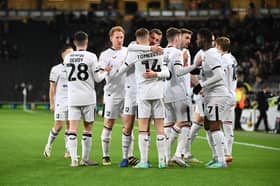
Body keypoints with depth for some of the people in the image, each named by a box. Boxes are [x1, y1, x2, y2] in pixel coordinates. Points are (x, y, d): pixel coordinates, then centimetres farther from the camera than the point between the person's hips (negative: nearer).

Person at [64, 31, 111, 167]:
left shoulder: (68, 58, 5)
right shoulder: (91, 57, -7)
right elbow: (97, 78, -5)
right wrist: (105, 72, 17)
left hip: (73, 98, 2)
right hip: (88, 98, -2)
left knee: (72, 129, -2)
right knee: (88, 128, 8)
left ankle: (73, 159, -14)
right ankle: (85, 159, 13)